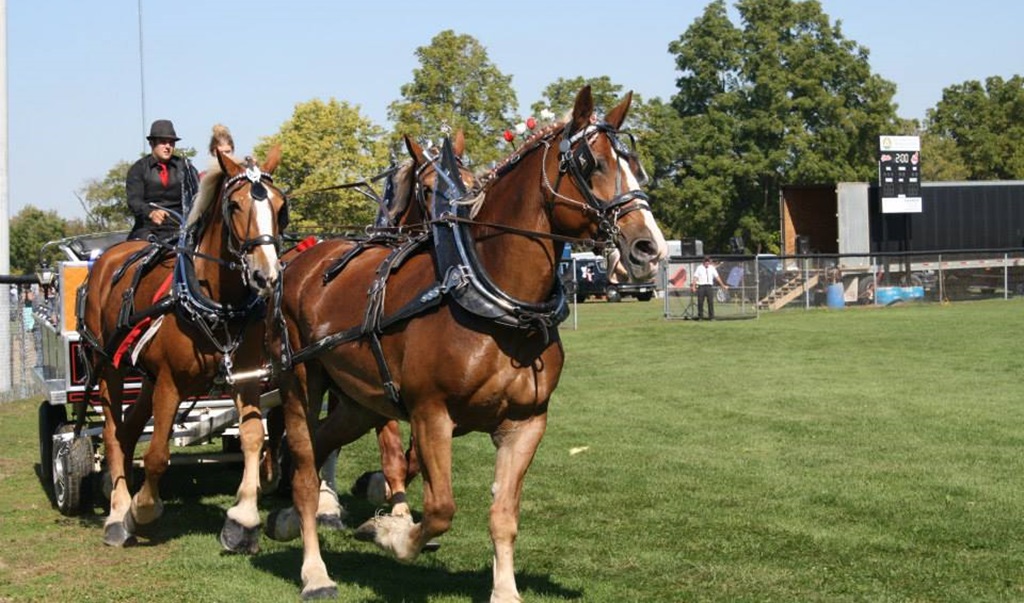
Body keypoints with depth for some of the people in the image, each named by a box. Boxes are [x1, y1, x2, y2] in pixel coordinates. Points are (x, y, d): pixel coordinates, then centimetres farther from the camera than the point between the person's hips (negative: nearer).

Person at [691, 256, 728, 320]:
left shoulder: (712, 268, 10)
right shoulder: (699, 268, 4)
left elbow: (717, 277, 11)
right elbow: (695, 277, -2)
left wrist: (723, 285, 11)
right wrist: (693, 286, -13)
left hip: (709, 286, 2)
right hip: (701, 286, -2)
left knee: (711, 302, -3)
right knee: (700, 302, 0)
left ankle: (711, 317, 1)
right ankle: (700, 317, 8)